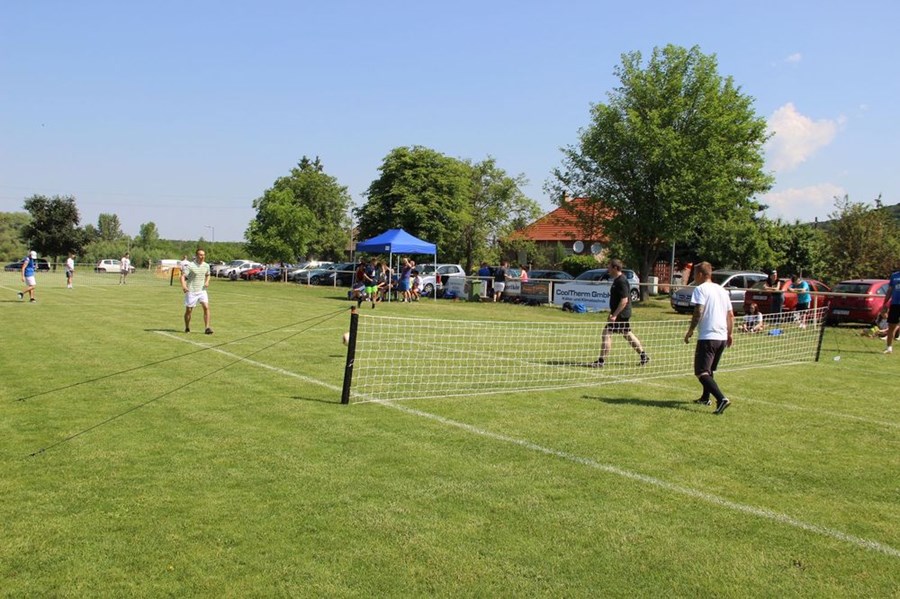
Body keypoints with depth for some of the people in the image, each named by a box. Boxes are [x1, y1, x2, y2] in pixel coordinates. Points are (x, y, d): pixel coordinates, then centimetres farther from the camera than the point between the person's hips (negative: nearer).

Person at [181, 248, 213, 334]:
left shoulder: (206, 266, 5)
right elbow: (183, 276, -19)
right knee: (188, 310, 6)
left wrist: (207, 282, 2)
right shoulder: (190, 265, -12)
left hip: (202, 290, 3)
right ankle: (187, 328, 25)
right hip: (191, 291, -3)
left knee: (206, 307, -13)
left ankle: (207, 328, -11)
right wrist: (183, 285, -37)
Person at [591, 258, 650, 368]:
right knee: (627, 334, 19)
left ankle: (601, 361, -7)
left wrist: (614, 315, -26)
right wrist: (612, 313, 23)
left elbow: (624, 300, -24)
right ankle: (643, 356, 27)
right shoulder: (617, 280, 12)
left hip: (621, 314, -11)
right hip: (624, 314, 11)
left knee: (606, 333, -10)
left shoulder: (621, 281, -18)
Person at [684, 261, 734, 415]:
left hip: (707, 336, -8)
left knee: (701, 373, -11)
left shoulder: (701, 289, -6)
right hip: (722, 337, 9)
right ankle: (705, 398, 35)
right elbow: (730, 315, 18)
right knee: (709, 370, 25)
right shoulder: (722, 290, 16)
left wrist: (690, 331, -8)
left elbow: (698, 312, -16)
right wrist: (730, 334, 26)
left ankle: (721, 399, -26)